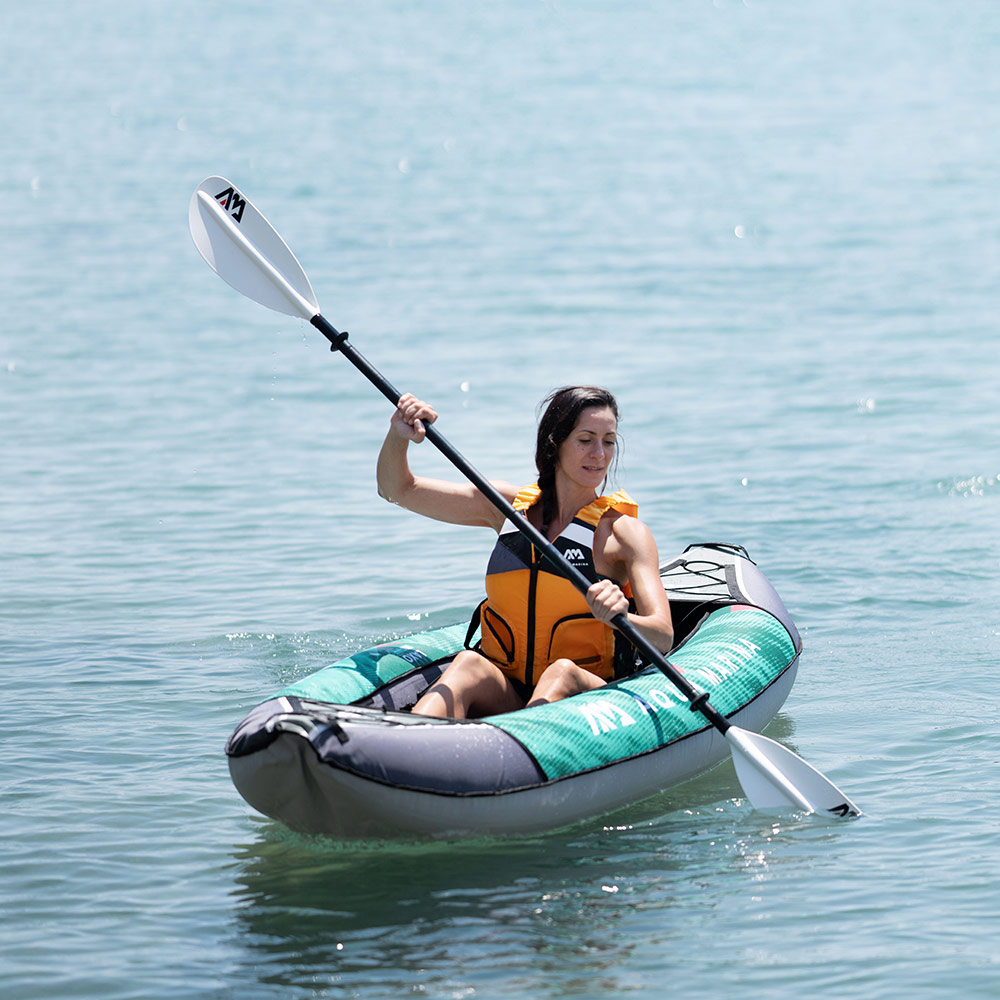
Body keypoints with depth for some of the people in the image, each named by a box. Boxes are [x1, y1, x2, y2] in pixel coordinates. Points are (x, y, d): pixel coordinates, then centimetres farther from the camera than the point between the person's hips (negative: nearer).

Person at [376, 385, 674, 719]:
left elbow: (663, 637, -14)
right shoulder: (510, 506, 10)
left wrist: (619, 617, -37)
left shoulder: (625, 531, -1)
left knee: (562, 671, -35)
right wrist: (398, 436, -7)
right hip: (501, 694, 2)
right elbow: (398, 489, 14)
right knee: (468, 665, -31)